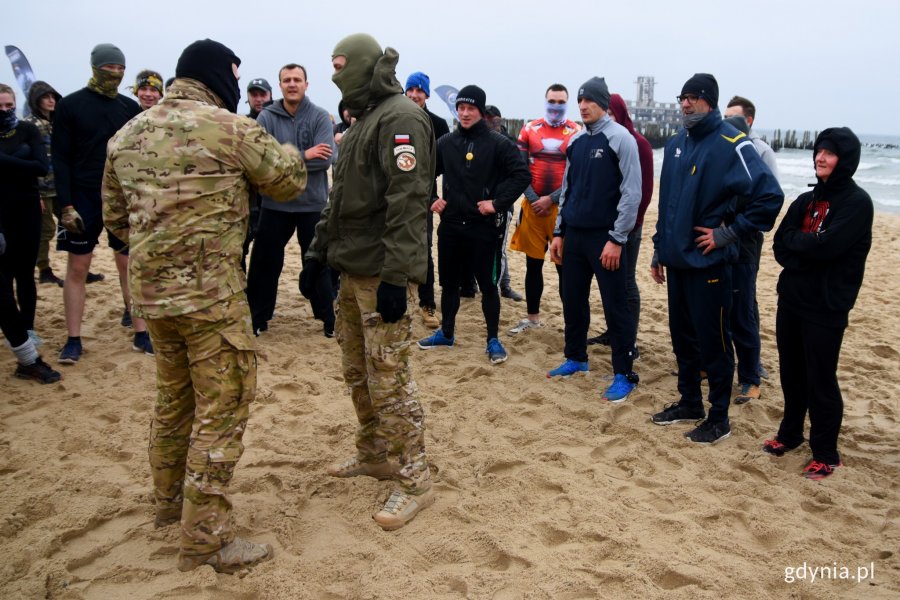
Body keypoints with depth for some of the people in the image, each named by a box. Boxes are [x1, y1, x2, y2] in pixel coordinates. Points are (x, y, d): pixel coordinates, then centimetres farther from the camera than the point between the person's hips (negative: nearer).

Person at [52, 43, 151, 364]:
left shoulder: (130, 107, 6)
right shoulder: (70, 105, -2)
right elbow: (61, 159, -4)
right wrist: (66, 205, -11)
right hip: (84, 198, -2)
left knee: (130, 265, 5)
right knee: (77, 268, 3)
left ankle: (141, 334, 13)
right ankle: (73, 340, 12)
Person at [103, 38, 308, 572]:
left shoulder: (127, 134, 9)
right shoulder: (230, 128, -11)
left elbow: (115, 217, 14)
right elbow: (289, 182, 1)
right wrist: (290, 152, 20)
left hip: (151, 290, 8)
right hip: (212, 293, -7)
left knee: (176, 397, 23)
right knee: (223, 408, 2)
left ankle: (170, 499, 40)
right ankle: (207, 539, 9)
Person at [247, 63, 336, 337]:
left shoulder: (320, 116, -3)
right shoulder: (267, 116, -1)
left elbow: (325, 159, -17)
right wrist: (303, 155, -21)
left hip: (313, 204, -1)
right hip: (275, 204, 1)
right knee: (264, 262, 9)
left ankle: (328, 319, 24)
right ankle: (257, 317, 24)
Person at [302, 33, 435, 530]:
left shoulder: (400, 118, -12)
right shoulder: (363, 120, 20)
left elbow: (408, 202, -22)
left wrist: (396, 276, -26)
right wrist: (318, 252, 20)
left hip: (382, 275, -10)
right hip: (352, 270, 10)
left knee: (388, 378, -6)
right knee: (356, 371, 16)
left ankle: (415, 481, 6)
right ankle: (374, 455, 32)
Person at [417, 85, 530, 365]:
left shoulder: (498, 143, -7)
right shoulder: (446, 143, 6)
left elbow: (522, 175, -11)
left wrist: (498, 202, -16)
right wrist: (432, 199, 4)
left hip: (484, 226, -4)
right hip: (451, 225, 5)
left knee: (488, 284, 3)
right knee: (448, 282, 15)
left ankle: (493, 340, 15)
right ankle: (446, 333, 31)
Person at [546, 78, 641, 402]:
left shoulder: (620, 138, -8)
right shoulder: (576, 141, 11)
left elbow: (632, 192, -12)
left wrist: (617, 239, -16)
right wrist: (559, 232, 13)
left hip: (606, 237, -6)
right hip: (573, 235, 6)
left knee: (615, 307, -1)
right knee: (573, 301, 13)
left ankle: (624, 375, 8)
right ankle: (576, 358, 30)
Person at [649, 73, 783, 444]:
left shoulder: (732, 145, -12)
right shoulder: (676, 145, 10)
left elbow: (771, 197, -16)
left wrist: (727, 235, -15)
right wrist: (659, 251, 16)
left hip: (708, 263, -7)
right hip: (677, 260, 7)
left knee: (713, 343, 2)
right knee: (682, 338, 16)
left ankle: (719, 418, 16)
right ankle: (689, 403, 32)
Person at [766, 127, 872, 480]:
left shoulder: (857, 202, -9)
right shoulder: (806, 200, 12)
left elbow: (826, 247, -22)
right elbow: (779, 246, 3)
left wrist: (795, 240, -6)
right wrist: (809, 253, -13)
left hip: (826, 307, -6)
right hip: (791, 299, 6)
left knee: (820, 382, 1)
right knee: (791, 373, 16)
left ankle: (825, 454, 15)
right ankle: (790, 433, 33)